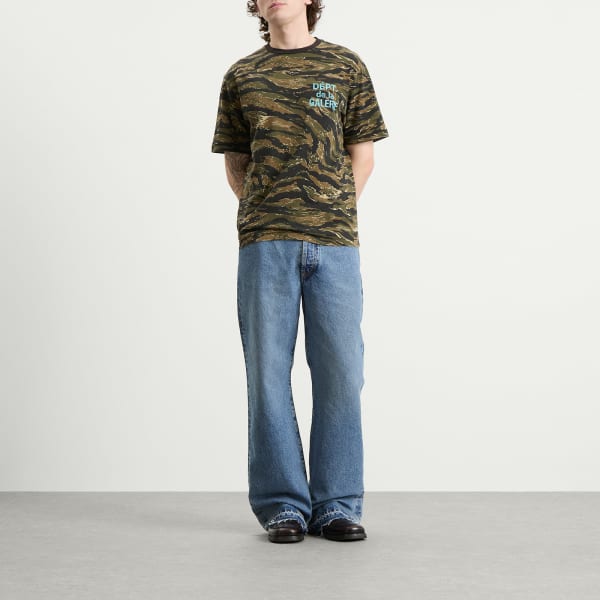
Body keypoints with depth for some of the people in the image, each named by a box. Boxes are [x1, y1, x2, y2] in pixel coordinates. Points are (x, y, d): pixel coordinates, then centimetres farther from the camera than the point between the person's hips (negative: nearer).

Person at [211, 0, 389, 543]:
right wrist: (263, 215, 4)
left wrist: (336, 214, 4)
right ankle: (283, 506, 9)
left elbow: (362, 155, 11)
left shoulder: (347, 67, 11)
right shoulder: (241, 76, 14)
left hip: (334, 242, 0)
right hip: (265, 244, 1)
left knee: (340, 371, -1)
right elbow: (235, 163, 16)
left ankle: (337, 504, 10)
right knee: (269, 373, 0)